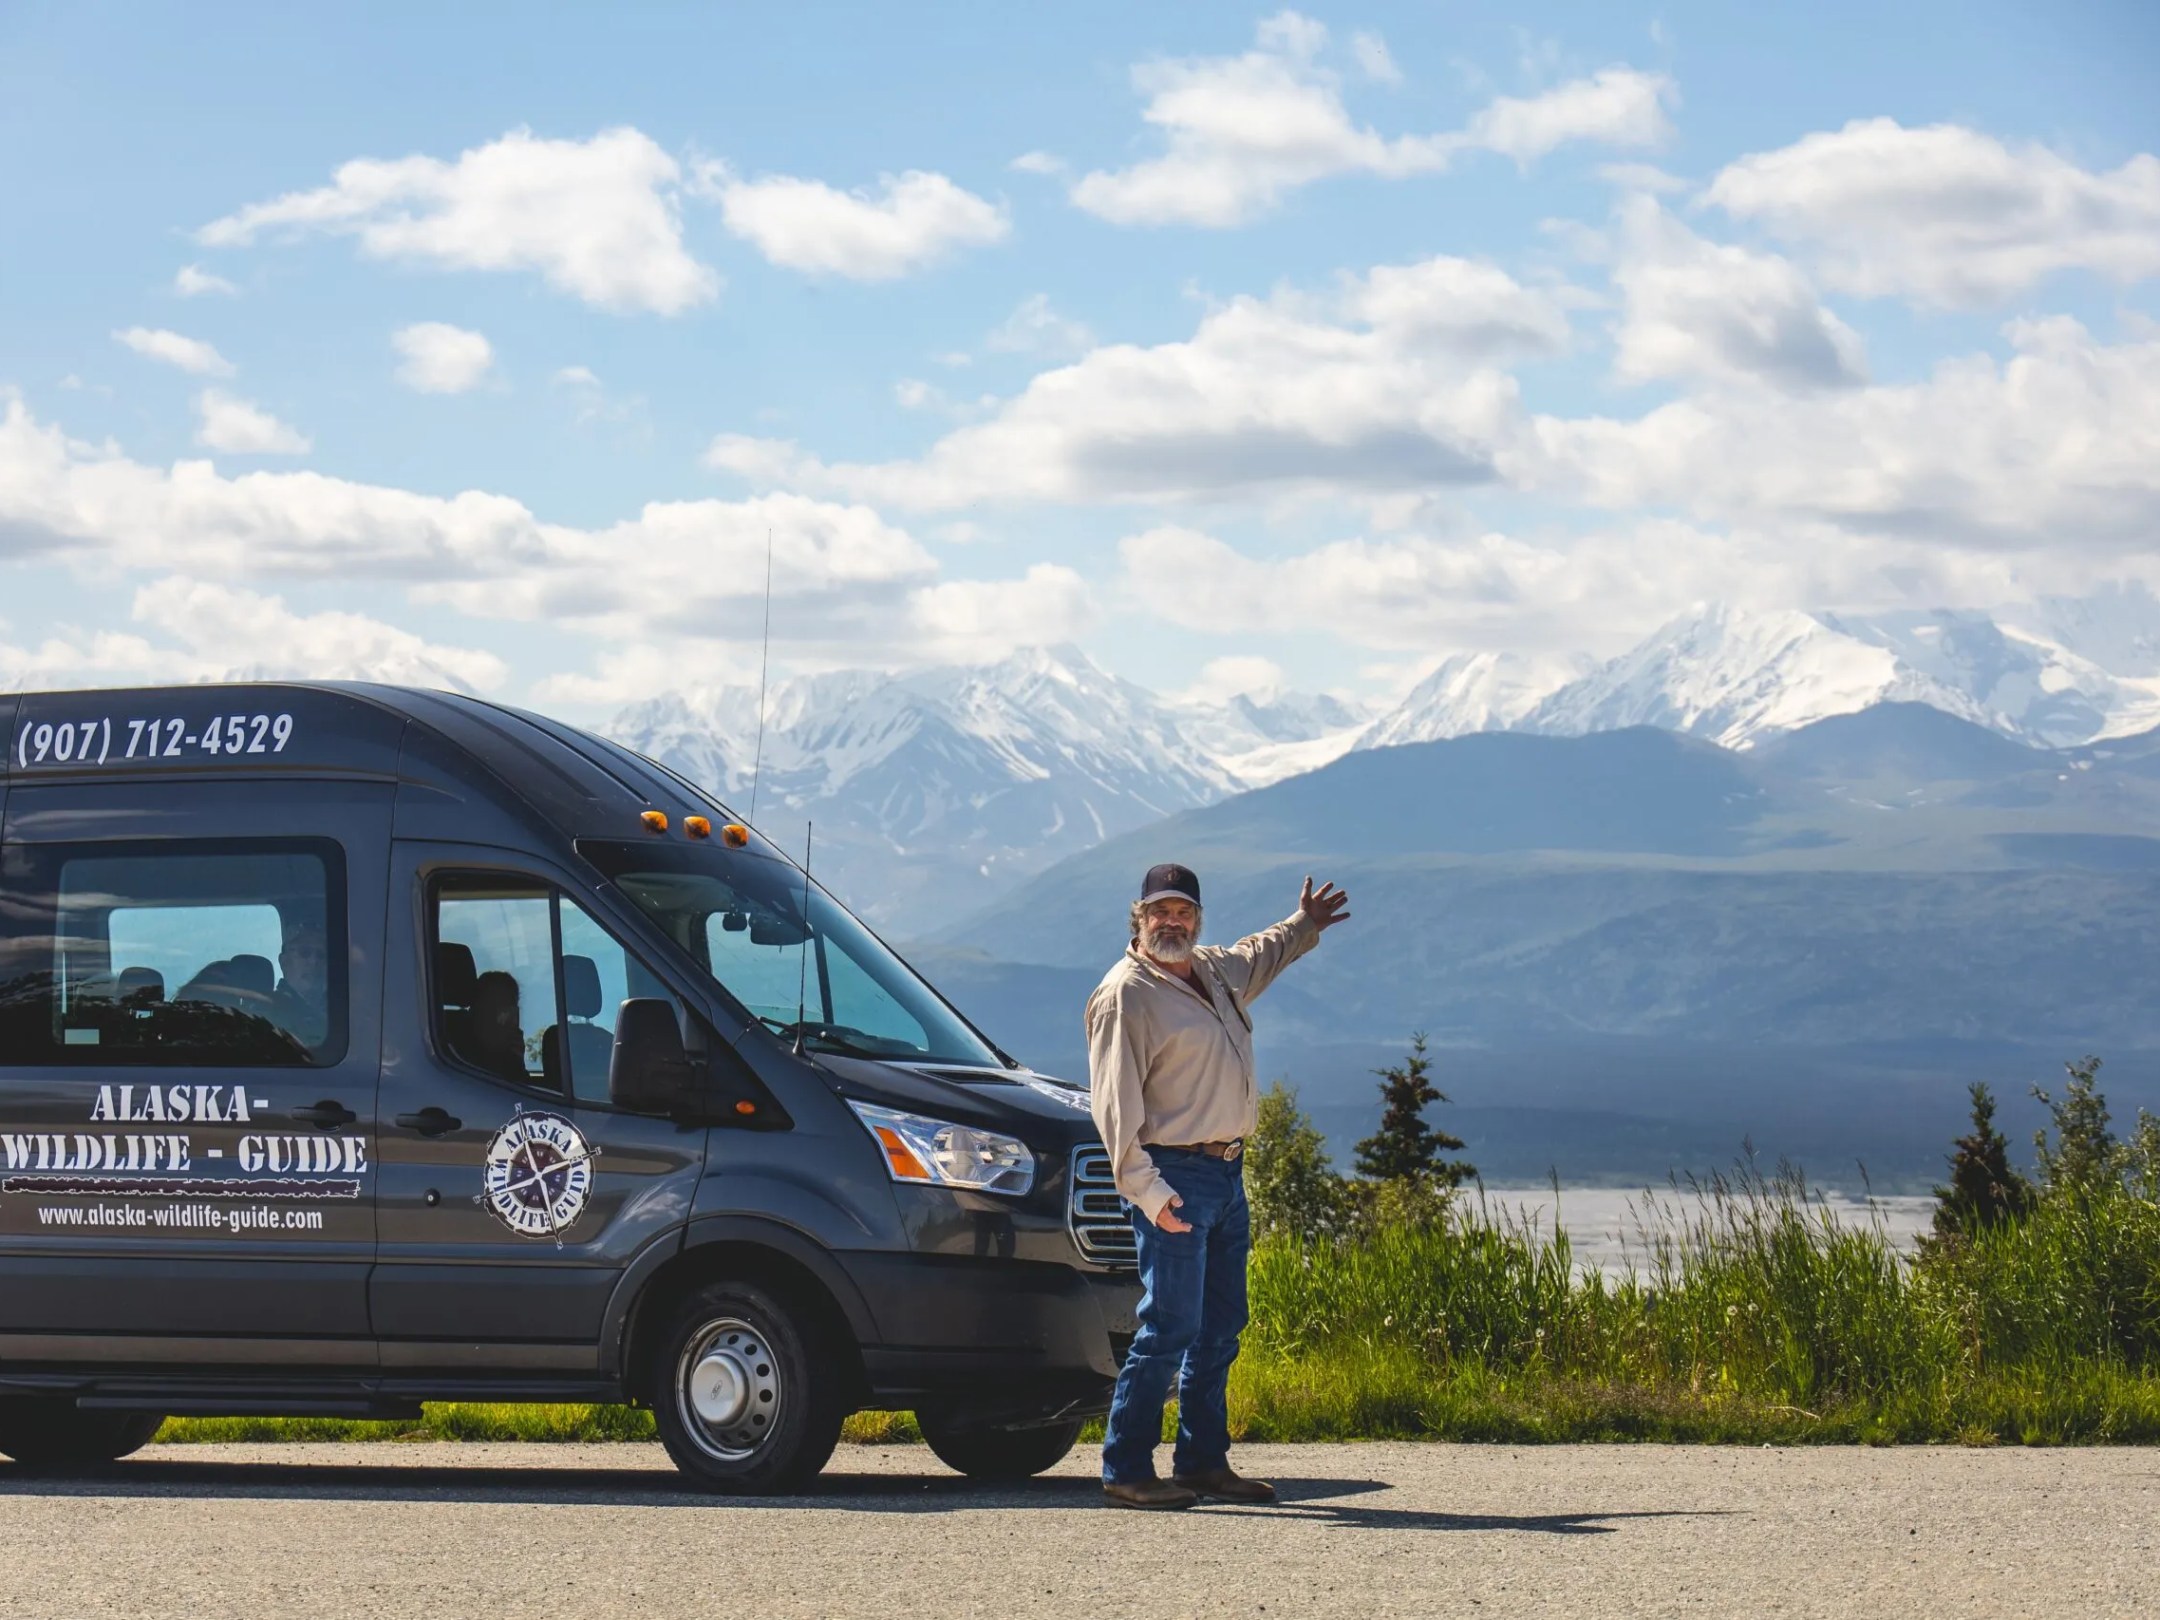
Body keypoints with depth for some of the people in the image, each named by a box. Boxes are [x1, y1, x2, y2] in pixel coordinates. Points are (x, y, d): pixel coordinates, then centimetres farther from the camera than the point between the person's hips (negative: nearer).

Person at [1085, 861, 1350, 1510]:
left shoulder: (1214, 970, 13)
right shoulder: (1124, 994, -12)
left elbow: (1259, 957, 40)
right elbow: (1114, 1105, -17)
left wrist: (1304, 925, 51)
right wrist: (1146, 1190, -24)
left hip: (1227, 1173, 9)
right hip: (1174, 1178, -9)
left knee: (1220, 1328, 13)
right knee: (1171, 1327, -12)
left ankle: (1203, 1462, 21)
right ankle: (1125, 1471, -9)